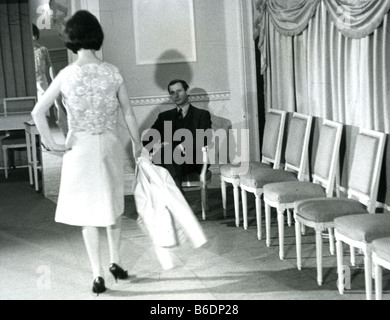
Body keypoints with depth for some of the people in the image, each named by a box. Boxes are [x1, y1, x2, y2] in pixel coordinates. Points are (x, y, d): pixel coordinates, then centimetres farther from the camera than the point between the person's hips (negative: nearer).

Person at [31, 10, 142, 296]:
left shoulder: (66, 75, -8)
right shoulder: (113, 73, -5)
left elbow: (38, 112, -12)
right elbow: (128, 113, 1)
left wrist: (50, 142, -3)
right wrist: (137, 144, 13)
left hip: (80, 149, -1)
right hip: (110, 146, 1)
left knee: (88, 213, 8)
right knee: (112, 206, 19)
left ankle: (98, 274, 10)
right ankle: (115, 262, 29)